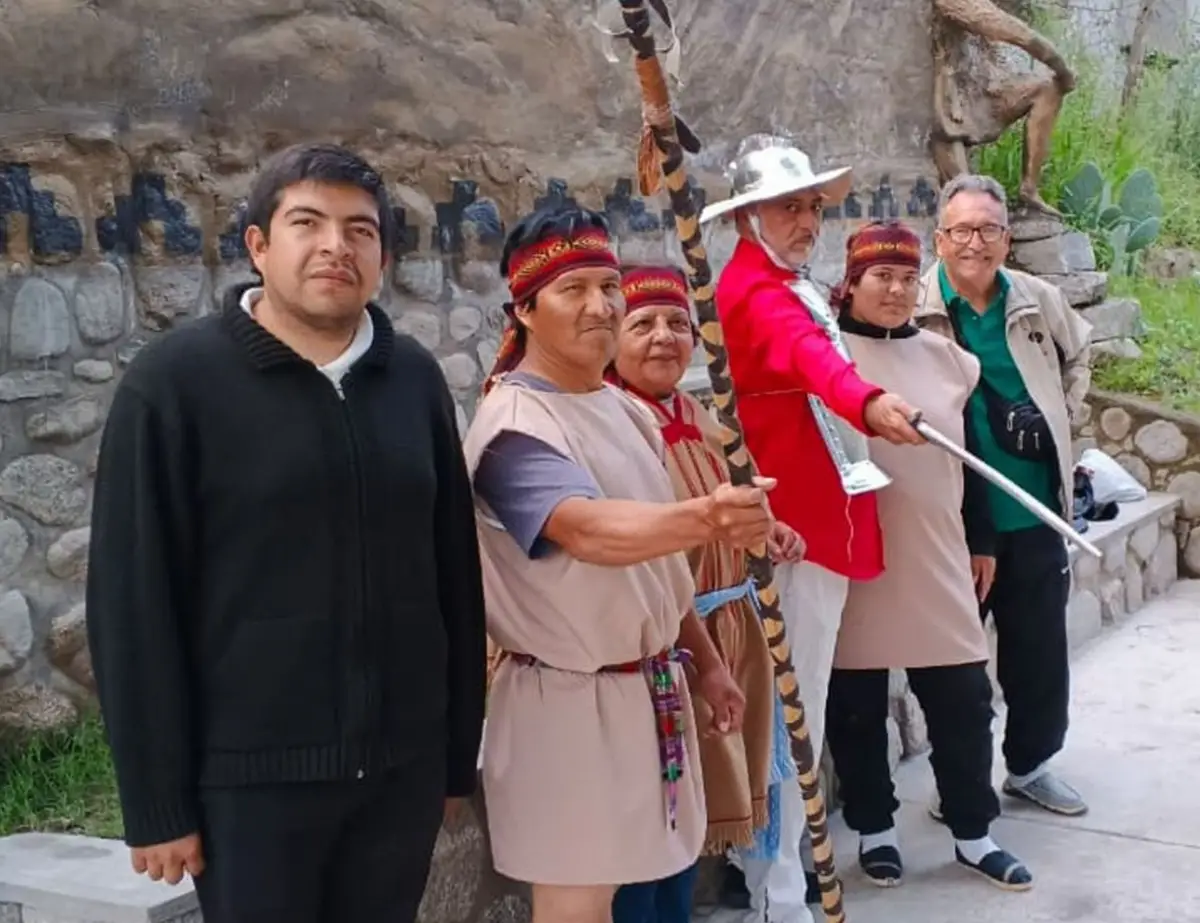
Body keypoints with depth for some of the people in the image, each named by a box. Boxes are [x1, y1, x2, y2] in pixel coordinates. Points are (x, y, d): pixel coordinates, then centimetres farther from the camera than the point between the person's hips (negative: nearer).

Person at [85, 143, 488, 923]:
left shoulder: (416, 380, 4)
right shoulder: (174, 383, -7)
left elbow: (456, 575, 7)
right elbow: (134, 606, -7)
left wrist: (459, 753, 8)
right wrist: (156, 802, -7)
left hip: (402, 767, 4)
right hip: (251, 773, -3)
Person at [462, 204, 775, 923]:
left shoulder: (626, 411, 8)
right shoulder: (514, 424, -19)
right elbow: (591, 532, -37)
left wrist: (706, 662, 17)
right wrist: (704, 517, -54)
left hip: (652, 689, 8)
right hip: (568, 701, -8)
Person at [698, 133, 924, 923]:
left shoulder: (796, 288, 17)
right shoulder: (755, 290, -17)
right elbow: (808, 354, -38)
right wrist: (869, 401, -55)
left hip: (819, 516, 10)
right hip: (796, 523, -10)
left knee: (793, 701, 18)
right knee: (795, 706, -6)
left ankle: (765, 856, 32)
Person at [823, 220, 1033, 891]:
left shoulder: (946, 357, 9)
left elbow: (970, 457, 16)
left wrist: (982, 540, 17)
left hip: (939, 559, 4)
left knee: (963, 698, 9)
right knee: (858, 706, 7)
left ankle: (974, 833, 25)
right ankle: (874, 830, 25)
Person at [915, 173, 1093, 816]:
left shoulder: (1039, 301, 1)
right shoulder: (912, 310, -13)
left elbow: (1077, 358, 21)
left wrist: (1061, 420, 13)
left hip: (1035, 509, 4)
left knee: (1040, 647, 15)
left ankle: (1030, 764, 34)